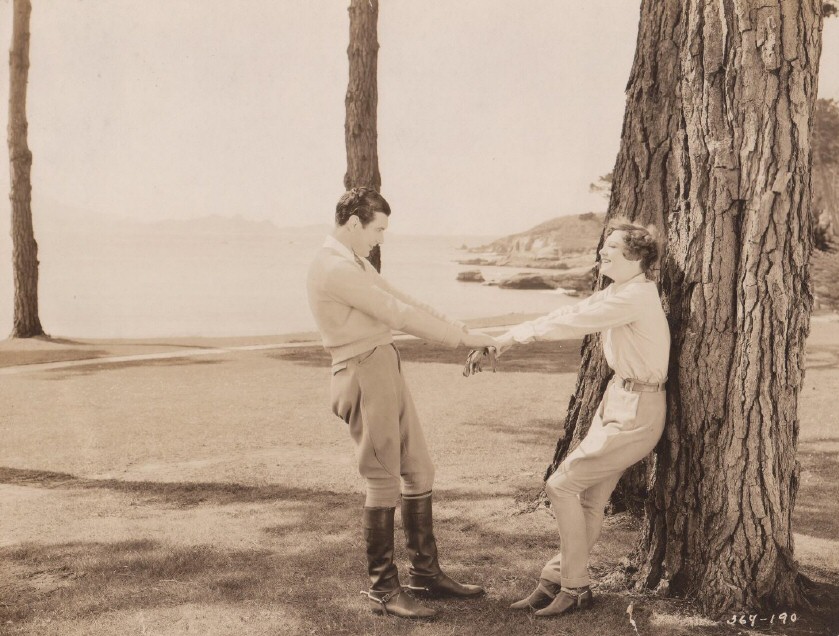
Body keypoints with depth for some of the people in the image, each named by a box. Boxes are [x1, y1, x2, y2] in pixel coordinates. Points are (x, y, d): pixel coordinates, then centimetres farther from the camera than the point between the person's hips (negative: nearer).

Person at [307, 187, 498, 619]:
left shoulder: (355, 263, 18)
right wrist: (462, 338, -13)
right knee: (384, 482, -4)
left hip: (386, 369, 10)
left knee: (419, 471, 13)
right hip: (364, 374, -10)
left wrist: (459, 330, 7)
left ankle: (425, 573, 23)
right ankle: (383, 589, 7)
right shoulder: (336, 267, -16)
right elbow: (398, 314, -19)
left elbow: (403, 302, 17)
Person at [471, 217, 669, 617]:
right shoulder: (617, 293, 12)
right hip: (619, 400, 9)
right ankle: (554, 581, 18)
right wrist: (498, 342, 1)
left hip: (636, 411, -9)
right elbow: (565, 316, 8)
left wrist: (513, 336, -16)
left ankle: (575, 587, 5)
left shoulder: (636, 297, -21)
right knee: (590, 498, 11)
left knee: (562, 485, -7)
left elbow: (573, 324, -24)